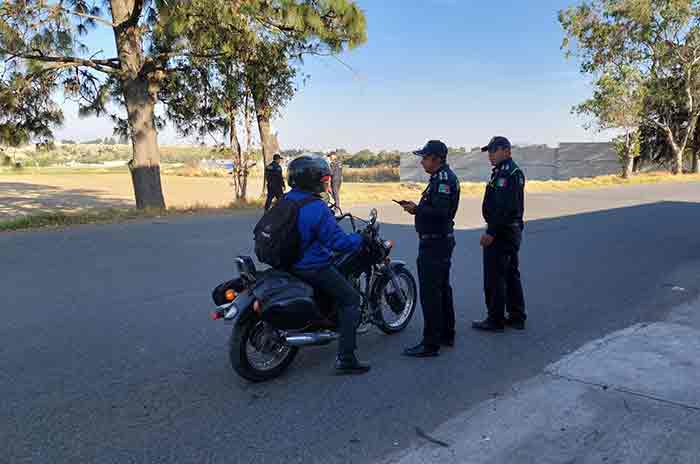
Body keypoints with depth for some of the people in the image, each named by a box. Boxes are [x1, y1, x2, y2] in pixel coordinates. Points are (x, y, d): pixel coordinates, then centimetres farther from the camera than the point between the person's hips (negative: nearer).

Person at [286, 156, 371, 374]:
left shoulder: (287, 199, 3)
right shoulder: (317, 208, -24)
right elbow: (338, 242, -24)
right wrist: (360, 238, -6)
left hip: (288, 261, 9)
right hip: (313, 268, -9)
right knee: (350, 299, -1)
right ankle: (345, 358, -4)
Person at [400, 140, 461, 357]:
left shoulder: (443, 179, -18)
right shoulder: (443, 177, 16)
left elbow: (440, 212, -28)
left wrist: (416, 210, -16)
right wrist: (418, 207, 7)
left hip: (434, 242, -11)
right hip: (442, 240, 11)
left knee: (430, 293, -7)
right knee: (442, 289, 18)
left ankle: (430, 343, -1)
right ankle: (446, 335, 31)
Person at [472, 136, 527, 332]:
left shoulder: (507, 173, -17)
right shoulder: (512, 171, 17)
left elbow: (504, 207, -25)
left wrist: (491, 232, -24)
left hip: (501, 233, -11)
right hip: (512, 231, 11)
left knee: (494, 277, -3)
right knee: (511, 275, 16)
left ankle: (495, 320, 6)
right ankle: (517, 317, 25)